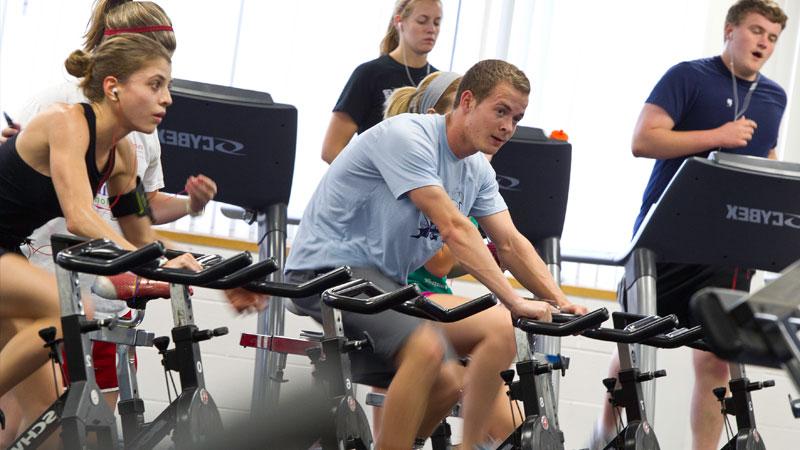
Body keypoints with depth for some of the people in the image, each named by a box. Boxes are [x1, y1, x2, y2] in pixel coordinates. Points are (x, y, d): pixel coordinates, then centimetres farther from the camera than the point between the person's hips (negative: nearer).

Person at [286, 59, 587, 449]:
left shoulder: (478, 172, 10)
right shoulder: (407, 136, -19)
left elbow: (511, 244, 5)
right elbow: (454, 229, -27)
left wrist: (561, 303, -11)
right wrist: (515, 302, -31)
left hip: (384, 279, 10)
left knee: (445, 385, -6)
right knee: (426, 347, -31)